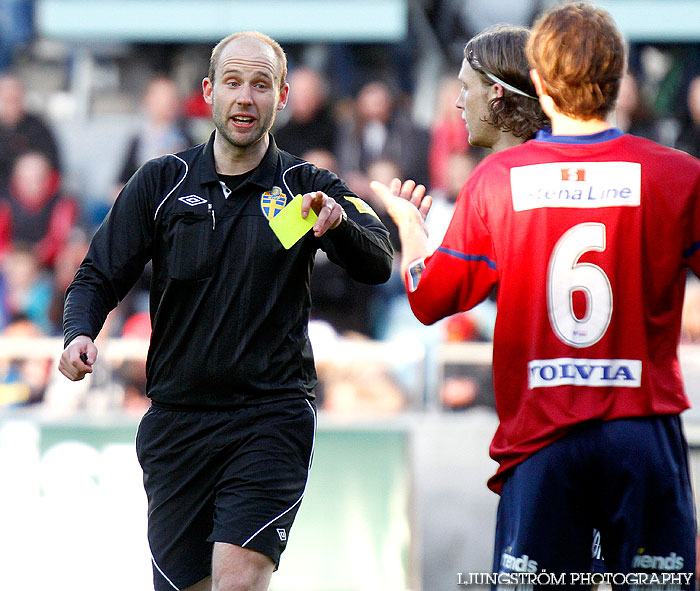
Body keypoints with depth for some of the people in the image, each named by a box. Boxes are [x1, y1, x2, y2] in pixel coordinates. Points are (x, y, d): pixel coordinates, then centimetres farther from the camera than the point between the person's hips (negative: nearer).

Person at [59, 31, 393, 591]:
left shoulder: (307, 187, 2)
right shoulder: (161, 183, 6)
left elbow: (378, 265, -11)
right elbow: (99, 276, 7)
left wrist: (339, 222, -32)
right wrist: (79, 333, -14)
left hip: (271, 415, -2)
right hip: (176, 415, 2)